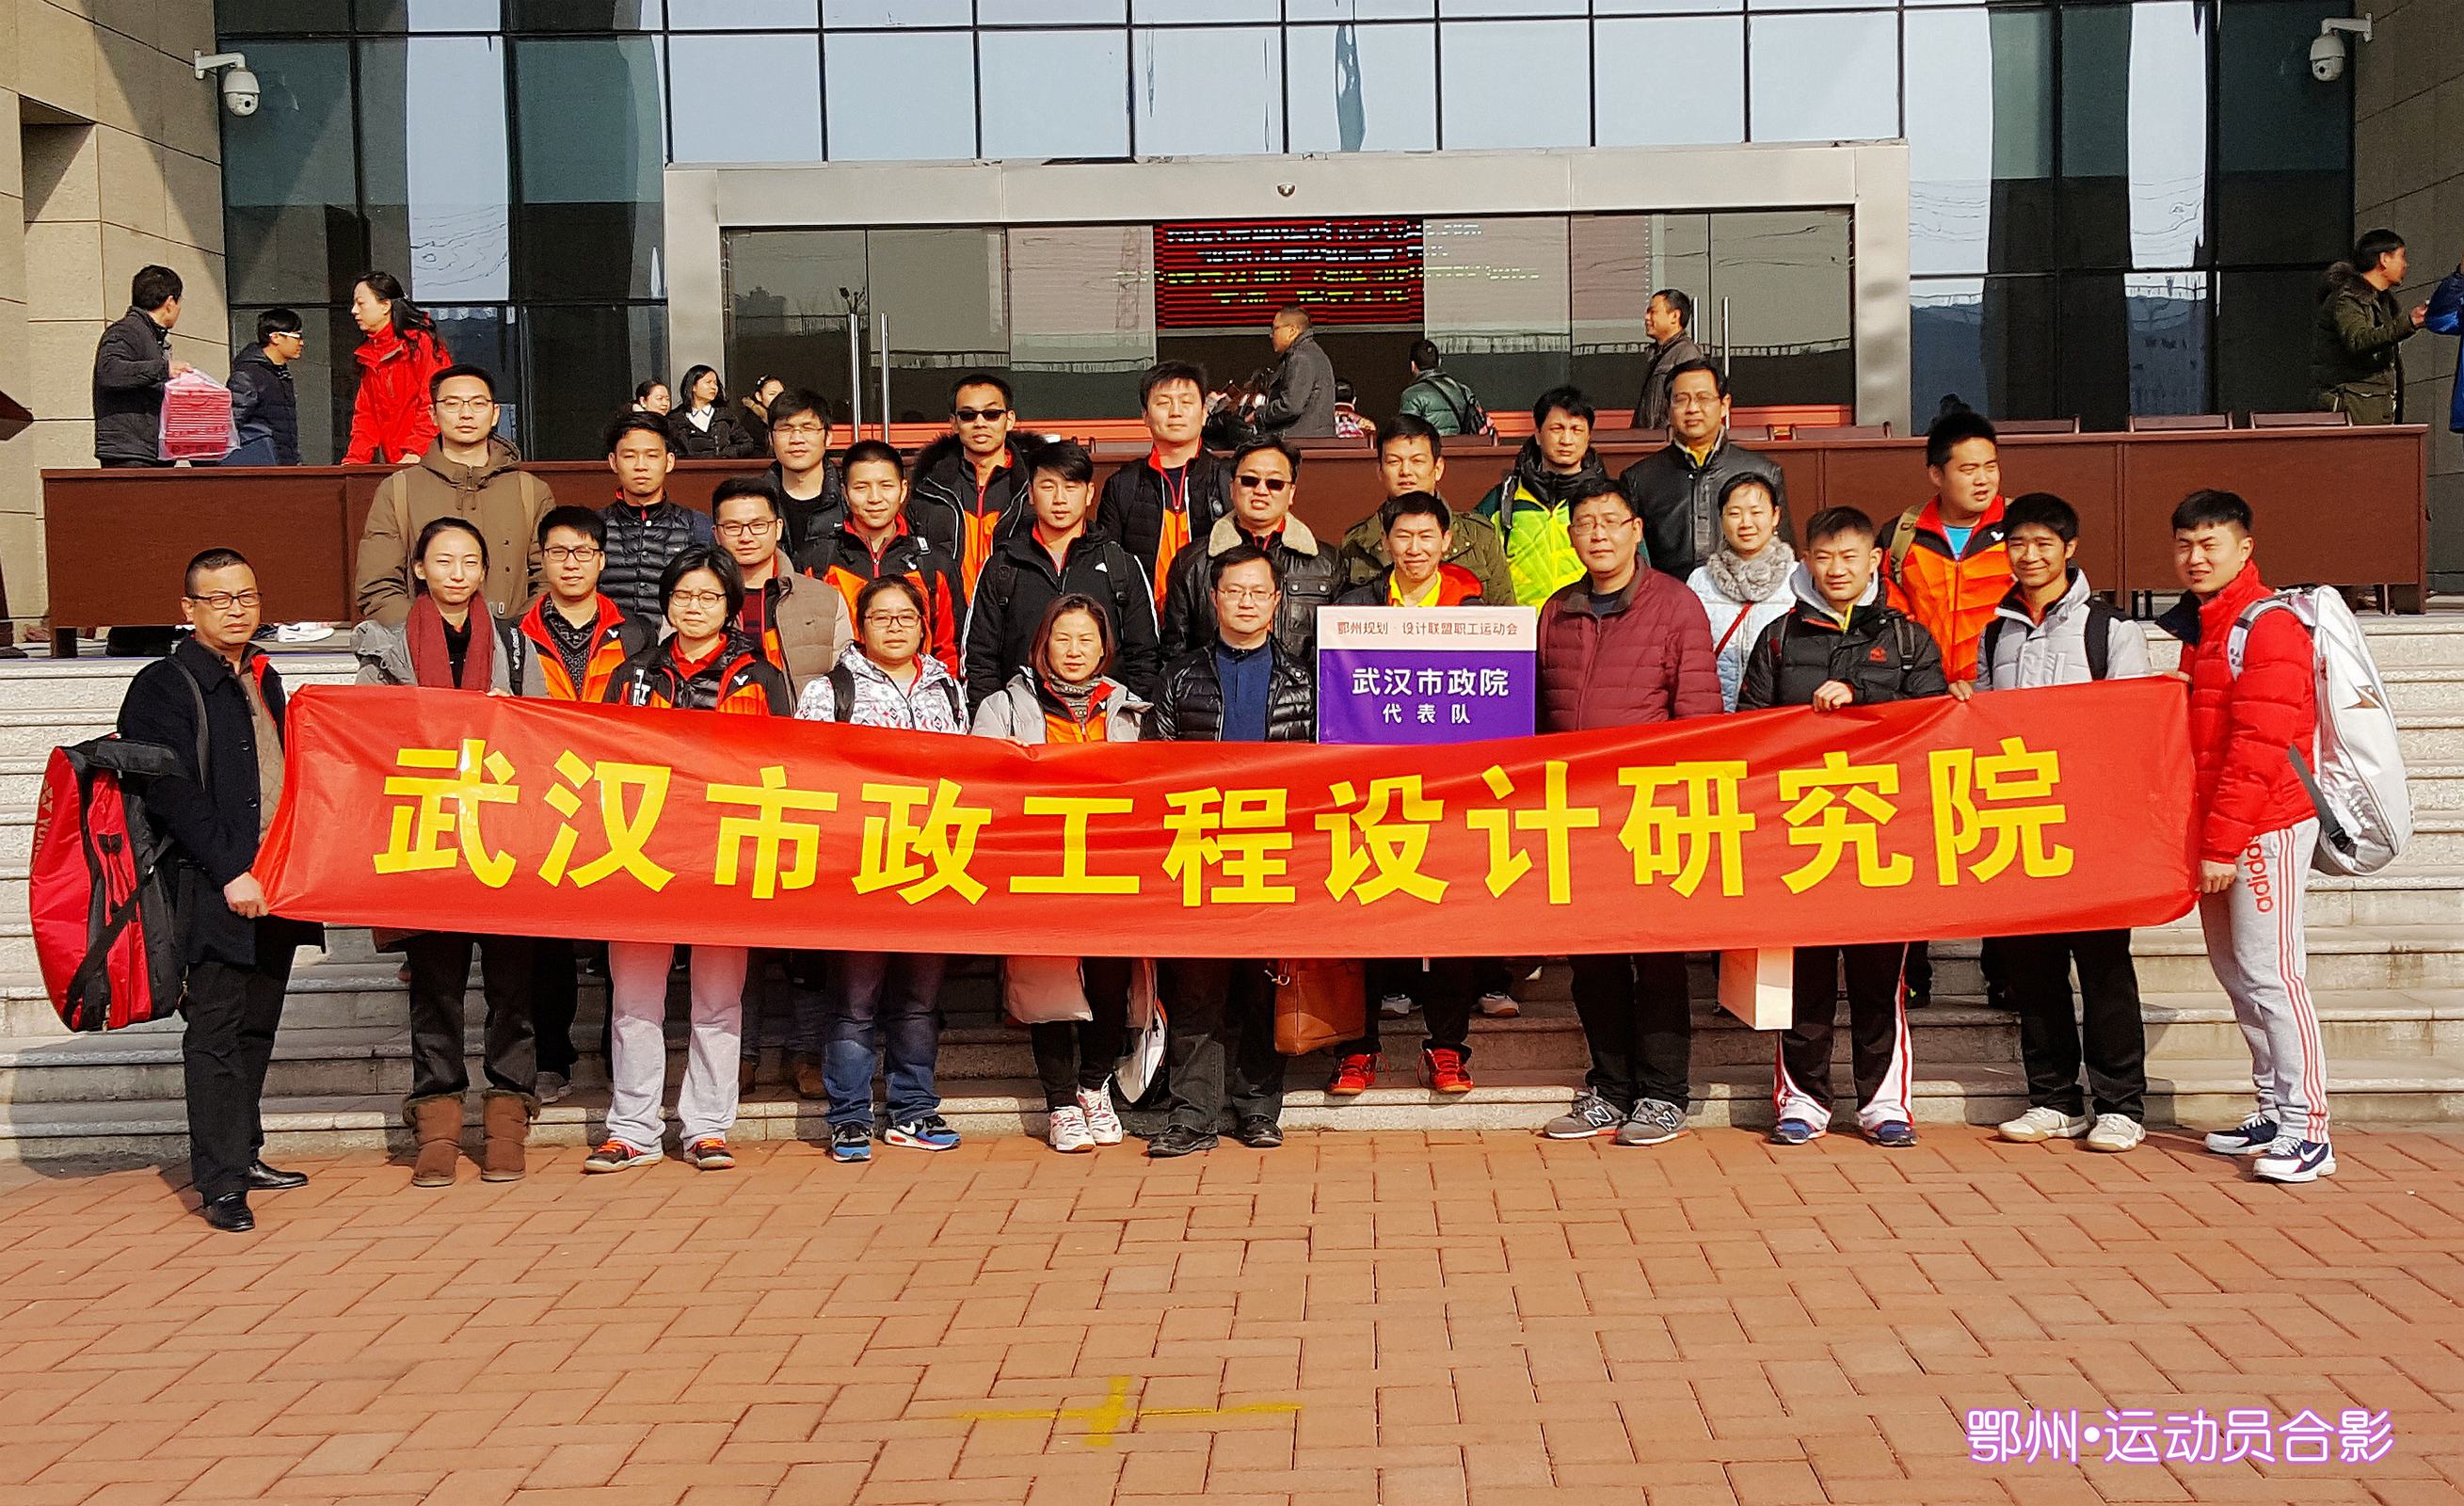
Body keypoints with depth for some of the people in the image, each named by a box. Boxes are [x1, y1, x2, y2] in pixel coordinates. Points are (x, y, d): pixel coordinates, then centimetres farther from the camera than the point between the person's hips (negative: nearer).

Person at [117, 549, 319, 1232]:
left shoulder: (264, 681, 17)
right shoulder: (163, 687, -5)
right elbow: (173, 794, -14)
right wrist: (229, 873, -20)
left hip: (275, 886, 7)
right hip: (216, 889, -7)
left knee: (257, 1027, 13)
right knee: (216, 1031, -5)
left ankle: (243, 1155, 24)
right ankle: (219, 1180, -2)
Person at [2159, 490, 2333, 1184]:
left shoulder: (2270, 627, -12)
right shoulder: (2196, 630, 16)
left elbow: (2258, 748, -18)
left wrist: (2223, 842, -20)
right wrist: (2200, 837, 12)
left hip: (2267, 826, -9)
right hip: (2214, 832, 9)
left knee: (2270, 972, -10)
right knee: (2235, 971, 11)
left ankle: (2307, 1131, -8)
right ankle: (2273, 1112, 19)